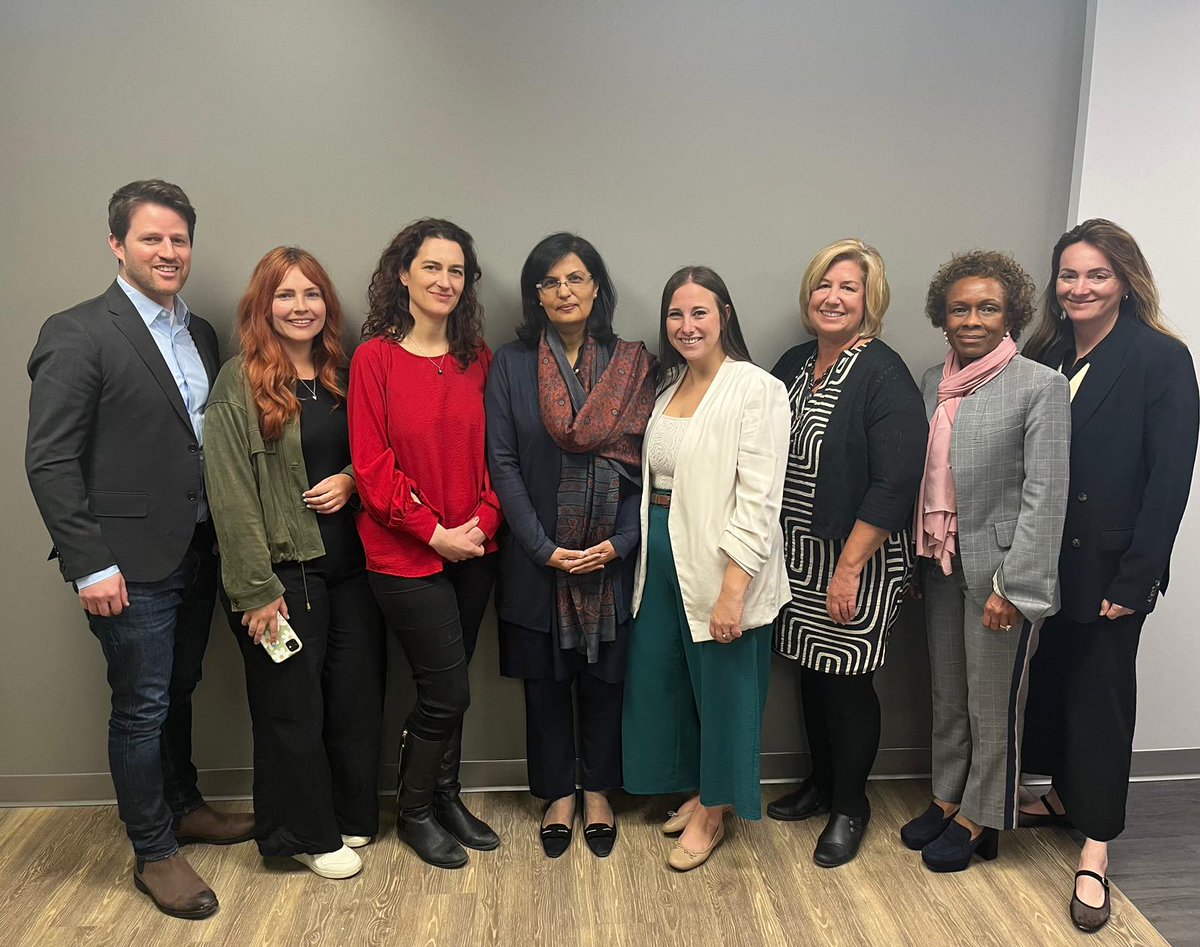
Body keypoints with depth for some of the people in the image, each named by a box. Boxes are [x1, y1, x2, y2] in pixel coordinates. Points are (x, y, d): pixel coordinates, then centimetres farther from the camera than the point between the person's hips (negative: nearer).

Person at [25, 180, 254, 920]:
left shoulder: (200, 334, 10)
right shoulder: (77, 335, -10)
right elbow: (50, 462, -13)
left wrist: (223, 538, 4)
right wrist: (89, 565, -16)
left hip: (198, 554, 6)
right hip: (132, 564, -6)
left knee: (178, 693, 20)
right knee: (142, 707, 6)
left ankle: (184, 808, 40)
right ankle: (156, 855, 23)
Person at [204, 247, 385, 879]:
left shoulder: (344, 375, 8)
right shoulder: (239, 383, -8)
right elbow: (230, 494, -12)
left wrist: (350, 479, -6)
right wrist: (257, 589, -15)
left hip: (350, 561, 5)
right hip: (284, 568, -5)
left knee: (358, 693, 11)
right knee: (292, 704, 7)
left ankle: (352, 815, 32)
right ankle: (309, 834, 25)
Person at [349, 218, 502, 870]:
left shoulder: (477, 360, 6)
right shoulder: (375, 357, -7)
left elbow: (491, 453, 7)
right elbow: (372, 463, -11)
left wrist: (482, 521, -8)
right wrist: (434, 532, -14)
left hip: (472, 549, 4)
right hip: (404, 553, -4)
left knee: (447, 685, 14)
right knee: (448, 689, 0)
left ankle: (445, 797, 35)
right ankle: (415, 811, 24)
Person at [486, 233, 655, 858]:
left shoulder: (632, 366, 2)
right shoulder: (511, 364, -1)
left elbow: (647, 465, 0)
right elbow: (502, 463, -5)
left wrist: (619, 543, -11)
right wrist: (545, 549, -11)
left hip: (613, 558, 1)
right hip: (536, 559, 0)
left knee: (604, 677, 11)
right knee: (545, 679, 10)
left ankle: (597, 792, 32)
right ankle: (557, 795, 30)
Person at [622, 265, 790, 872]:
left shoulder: (755, 389, -12)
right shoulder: (668, 388, 11)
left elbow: (758, 498, -17)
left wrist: (732, 590, -22)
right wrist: (642, 553, 6)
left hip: (720, 566, -7)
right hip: (662, 560, 7)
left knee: (721, 687, 7)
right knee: (658, 679, 15)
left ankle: (712, 812, 28)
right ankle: (697, 792, 37)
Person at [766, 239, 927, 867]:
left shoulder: (885, 376, -14)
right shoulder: (793, 366, 7)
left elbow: (893, 485, -19)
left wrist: (849, 568, -20)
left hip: (858, 557, -6)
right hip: (797, 553, 6)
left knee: (847, 680, 5)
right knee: (812, 671, 17)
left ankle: (850, 806, 25)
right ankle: (821, 781, 37)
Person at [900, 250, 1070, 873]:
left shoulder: (1040, 386, -10)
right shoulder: (933, 382, 7)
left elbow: (1045, 494, -14)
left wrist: (1013, 585, -17)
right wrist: (913, 562, 10)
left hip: (998, 569, -5)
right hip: (940, 565, 6)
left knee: (993, 704, 8)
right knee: (946, 694, 18)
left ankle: (980, 820, 26)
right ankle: (947, 797, 37)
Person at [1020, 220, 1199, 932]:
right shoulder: (1045, 355, 5)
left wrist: (1133, 580, -15)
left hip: (1108, 569, -5)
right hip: (1042, 562, 5)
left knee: (1100, 693, 5)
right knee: (1050, 679, 16)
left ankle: (1095, 850, 18)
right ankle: (1065, 797, 39)